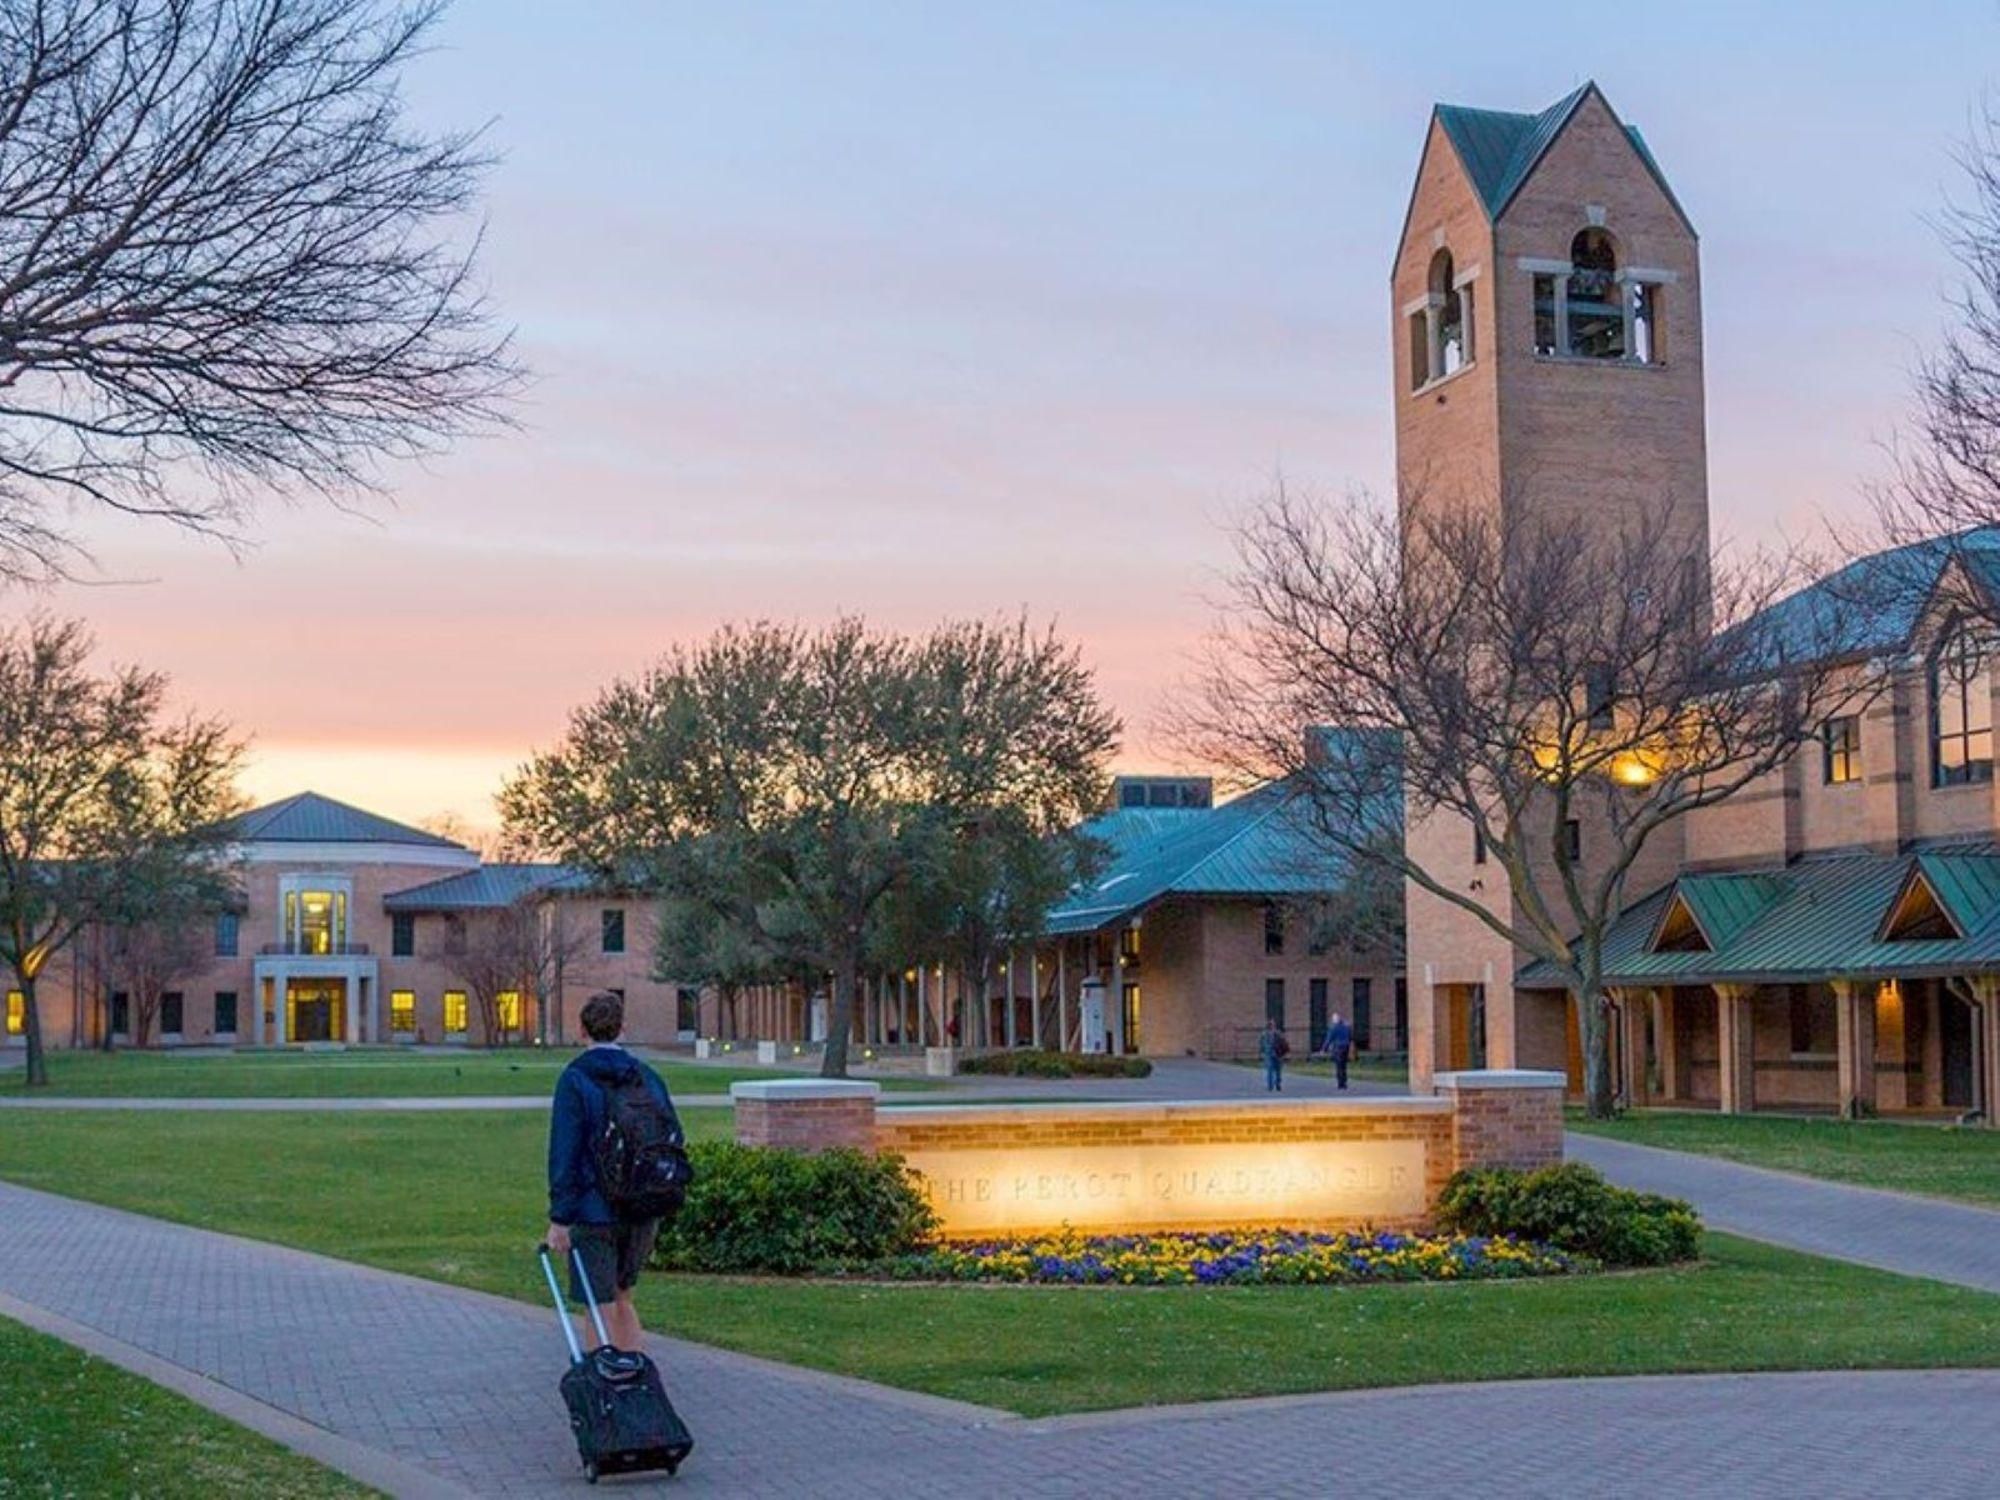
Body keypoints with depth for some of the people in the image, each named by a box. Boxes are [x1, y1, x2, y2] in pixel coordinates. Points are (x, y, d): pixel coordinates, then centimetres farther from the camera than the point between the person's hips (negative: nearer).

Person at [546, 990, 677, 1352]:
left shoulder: (575, 1079, -9)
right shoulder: (648, 1078, 6)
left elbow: (563, 1154, -14)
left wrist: (559, 1218, -12)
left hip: (594, 1213, -5)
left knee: (599, 1309, 2)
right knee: (622, 1299, 21)